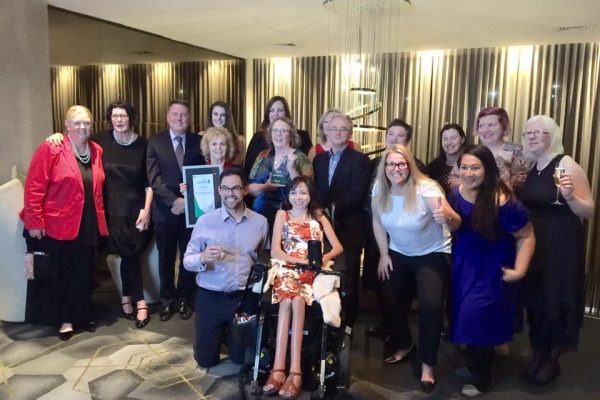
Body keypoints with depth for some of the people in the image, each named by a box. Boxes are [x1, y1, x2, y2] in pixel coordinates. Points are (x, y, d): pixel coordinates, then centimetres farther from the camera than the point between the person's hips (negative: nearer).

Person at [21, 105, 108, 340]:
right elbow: (34, 187, -12)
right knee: (64, 275, 10)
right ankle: (66, 320, 25)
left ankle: (83, 316, 27)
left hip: (89, 226, 4)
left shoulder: (97, 151, 6)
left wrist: (101, 218, 11)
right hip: (59, 226, -4)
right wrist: (34, 222, -13)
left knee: (84, 274, 12)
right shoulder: (50, 149, -11)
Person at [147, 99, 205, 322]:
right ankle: (167, 299, 27)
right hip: (165, 210, 0)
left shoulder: (198, 142, 4)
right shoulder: (155, 142, 2)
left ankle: (184, 299, 26)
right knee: (166, 259, 11)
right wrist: (174, 200, -16)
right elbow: (154, 177, -6)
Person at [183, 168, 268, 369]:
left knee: (241, 357, 15)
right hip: (210, 298, -1)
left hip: (245, 298, 1)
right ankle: (218, 334, 42)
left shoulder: (260, 222, -2)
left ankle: (228, 334, 47)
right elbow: (187, 261, -7)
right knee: (206, 359, 11)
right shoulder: (205, 221, -8)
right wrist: (203, 258, -28)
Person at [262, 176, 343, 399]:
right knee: (289, 300, -34)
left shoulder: (319, 217, 17)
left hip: (311, 272, 1)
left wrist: (324, 258, -12)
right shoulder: (282, 215, 12)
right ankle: (294, 370, -36)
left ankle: (279, 368, -36)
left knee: (296, 300, -32)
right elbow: (275, 251, 2)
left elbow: (338, 247, 11)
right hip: (287, 269, 0)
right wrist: (302, 260, -12)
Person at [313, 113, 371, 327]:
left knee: (347, 281, 4)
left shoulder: (360, 160, -2)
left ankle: (346, 323, 18)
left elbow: (356, 193, -13)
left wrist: (333, 207, -21)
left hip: (347, 229, -4)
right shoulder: (318, 159, 16)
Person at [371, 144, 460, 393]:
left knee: (431, 305, -18)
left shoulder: (426, 189, -26)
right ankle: (404, 346, 37)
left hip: (432, 254, -4)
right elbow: (377, 221, 3)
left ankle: (427, 364, 3)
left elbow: (456, 224, -35)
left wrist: (447, 218, -59)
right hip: (398, 254, 5)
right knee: (391, 302, 9)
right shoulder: (380, 189, -12)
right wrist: (384, 255, 1)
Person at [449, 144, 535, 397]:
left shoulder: (502, 202, -25)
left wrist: (519, 270, -20)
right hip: (463, 265, 6)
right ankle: (472, 364, 39)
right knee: (464, 315, 15)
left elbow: (527, 236, -17)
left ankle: (481, 378, 21)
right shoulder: (456, 192, -7)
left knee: (478, 318, -3)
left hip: (491, 269, -6)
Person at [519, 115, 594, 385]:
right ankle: (538, 356, 29)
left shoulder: (566, 165, -12)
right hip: (533, 243, 6)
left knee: (556, 299, 4)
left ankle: (552, 360, 23)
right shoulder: (529, 169, 8)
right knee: (534, 298, 12)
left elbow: (589, 212, -14)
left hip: (561, 244, -6)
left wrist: (570, 196, -31)